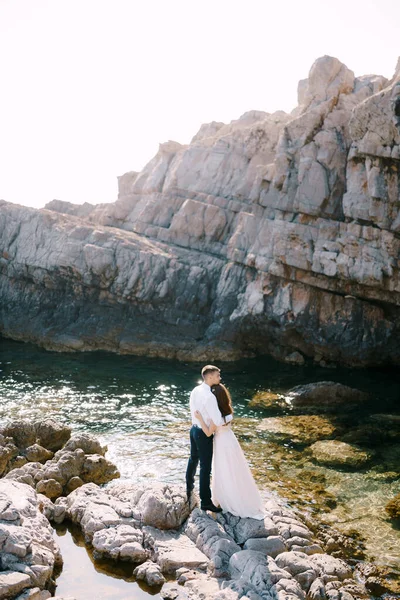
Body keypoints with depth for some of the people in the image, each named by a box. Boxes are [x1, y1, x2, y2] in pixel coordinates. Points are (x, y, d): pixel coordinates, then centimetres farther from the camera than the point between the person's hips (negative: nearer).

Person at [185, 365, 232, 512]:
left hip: (194, 429, 9)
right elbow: (219, 421, -30)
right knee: (205, 467, 3)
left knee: (193, 460, 27)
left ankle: (189, 488, 49)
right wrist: (227, 420, -8)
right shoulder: (209, 396, -29)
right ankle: (205, 502, 14)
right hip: (204, 434, -9)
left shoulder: (195, 391, -1)